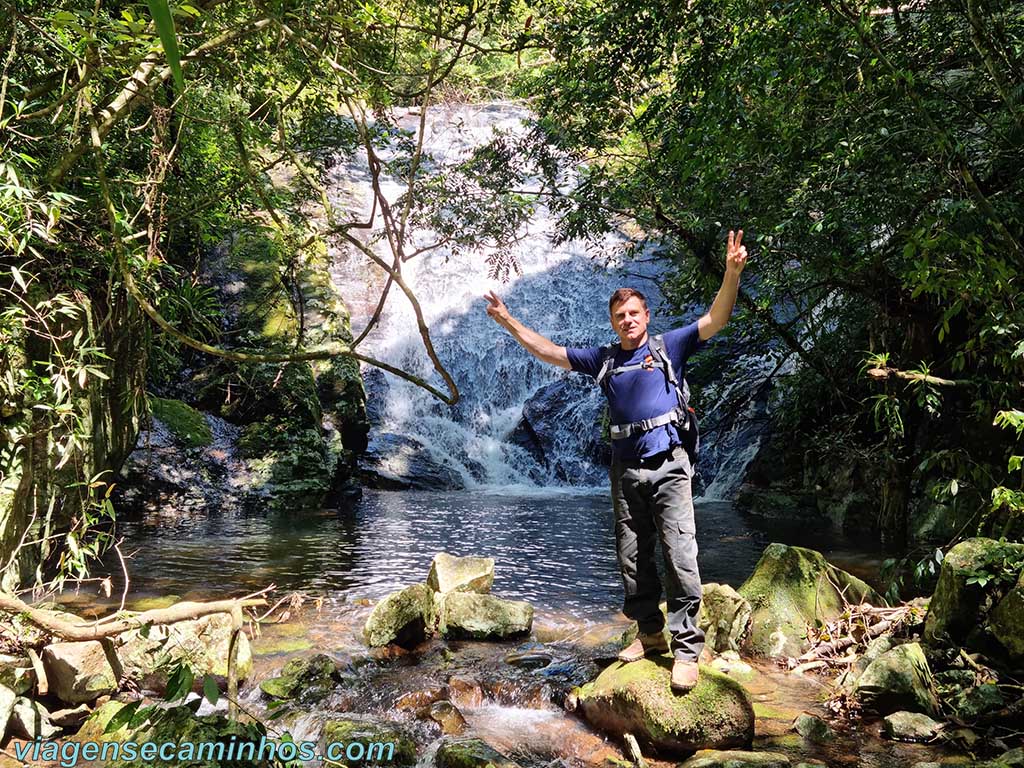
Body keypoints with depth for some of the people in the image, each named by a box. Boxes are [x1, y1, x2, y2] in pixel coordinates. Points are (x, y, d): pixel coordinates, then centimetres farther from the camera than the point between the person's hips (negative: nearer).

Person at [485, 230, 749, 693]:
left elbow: (716, 319, -5)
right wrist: (508, 322, 15)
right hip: (624, 469, 4)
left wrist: (732, 272, -19)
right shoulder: (603, 359, 15)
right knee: (632, 559, 8)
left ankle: (686, 646, -4)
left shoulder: (669, 347, 6)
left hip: (667, 465, -4)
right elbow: (547, 351, 18)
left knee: (679, 555, -9)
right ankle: (650, 633, 21)